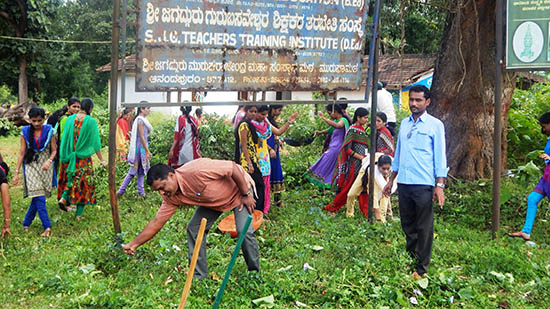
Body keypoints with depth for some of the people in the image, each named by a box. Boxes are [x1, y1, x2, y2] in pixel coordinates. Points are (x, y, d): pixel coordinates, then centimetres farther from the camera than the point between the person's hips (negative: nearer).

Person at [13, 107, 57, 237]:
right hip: (31, 165, -1)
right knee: (39, 197, -13)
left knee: (37, 196, 2)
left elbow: (54, 150, 3)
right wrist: (16, 172, -1)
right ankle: (47, 226, -16)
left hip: (45, 166, 1)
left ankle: (26, 223, 21)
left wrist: (49, 161, -17)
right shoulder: (25, 132, 0)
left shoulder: (49, 131, -1)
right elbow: (22, 153, 2)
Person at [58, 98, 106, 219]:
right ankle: (79, 213, 7)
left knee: (71, 178, 23)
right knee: (83, 182, 6)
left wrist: (64, 156, 14)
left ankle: (64, 197, -1)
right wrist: (101, 160, -1)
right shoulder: (91, 121, -11)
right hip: (84, 157, -3)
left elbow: (65, 138, 4)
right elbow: (95, 142, -9)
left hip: (70, 156, 4)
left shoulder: (70, 119, -1)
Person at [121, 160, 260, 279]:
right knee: (194, 229, -5)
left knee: (244, 231, -20)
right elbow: (157, 222, -10)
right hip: (213, 200, 7)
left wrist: (246, 195, -25)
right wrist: (133, 244, -13)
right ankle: (199, 277, 6)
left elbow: (233, 167, -33)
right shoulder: (172, 197, -15)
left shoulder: (196, 171, -40)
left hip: (240, 188, -7)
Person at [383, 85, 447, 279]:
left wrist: (440, 185, -11)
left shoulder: (435, 125, -1)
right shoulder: (404, 123, 15)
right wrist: (391, 180, 20)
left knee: (424, 228, 0)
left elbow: (440, 156, -4)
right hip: (403, 183, 6)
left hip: (423, 184, -5)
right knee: (407, 226, 13)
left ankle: (422, 269, 7)